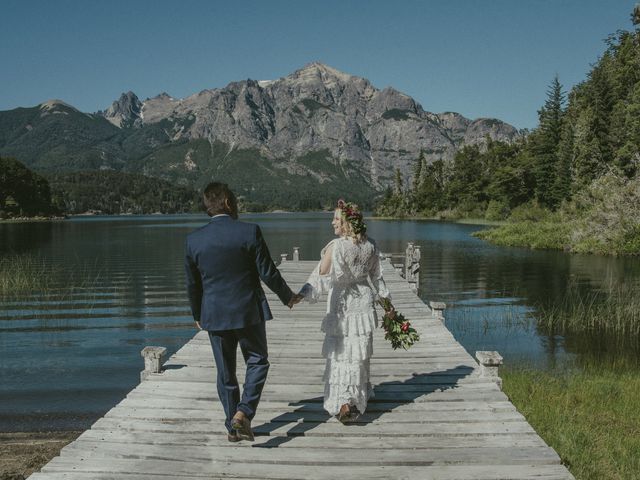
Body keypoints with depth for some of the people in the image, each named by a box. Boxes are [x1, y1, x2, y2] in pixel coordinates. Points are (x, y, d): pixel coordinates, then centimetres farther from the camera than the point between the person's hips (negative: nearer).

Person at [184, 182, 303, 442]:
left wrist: (197, 314, 19)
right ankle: (243, 413, -1)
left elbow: (192, 284, 4)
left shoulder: (193, 240, -4)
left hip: (214, 315, 3)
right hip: (249, 311, -3)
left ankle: (233, 426, 23)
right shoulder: (250, 232, -13)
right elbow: (267, 272, -9)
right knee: (257, 361, 15)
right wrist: (287, 296, 8)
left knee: (225, 372, 14)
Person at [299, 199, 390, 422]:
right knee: (359, 353, 16)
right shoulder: (370, 246, 2)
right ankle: (359, 394, 28)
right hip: (364, 304, 5)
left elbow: (321, 276, -20)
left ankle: (344, 402, -7)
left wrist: (302, 294, -17)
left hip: (341, 306, -5)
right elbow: (377, 277, 9)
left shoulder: (336, 247, -16)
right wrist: (385, 299, 18)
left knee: (339, 353, 1)